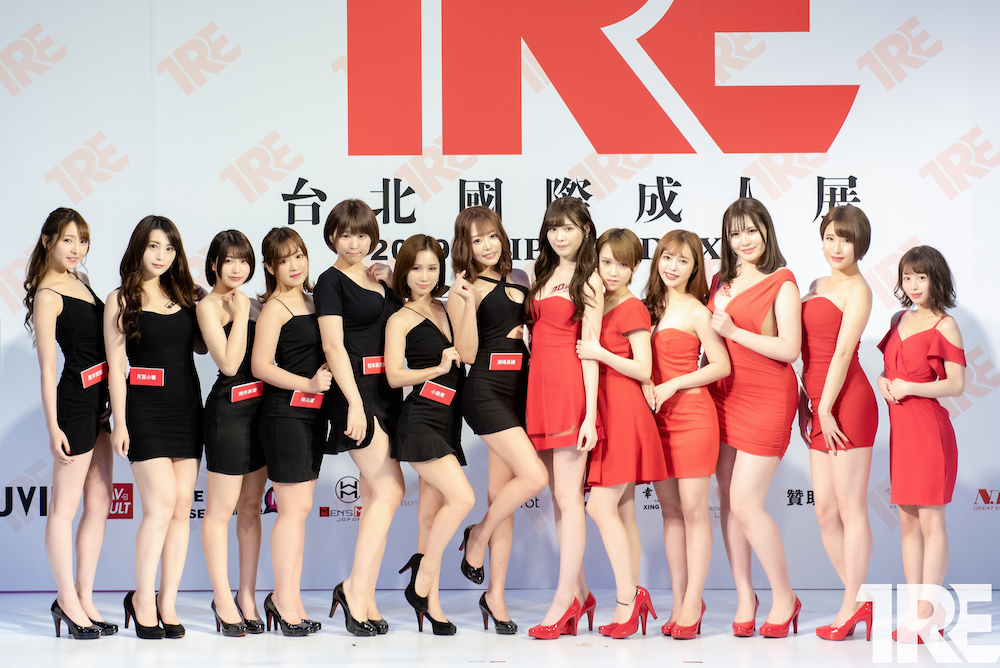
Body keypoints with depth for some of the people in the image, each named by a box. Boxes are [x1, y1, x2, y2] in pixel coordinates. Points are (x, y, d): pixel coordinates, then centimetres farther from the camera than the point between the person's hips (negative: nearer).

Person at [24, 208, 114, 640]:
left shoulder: (79, 282, 13)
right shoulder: (47, 296, -11)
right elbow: (47, 367, -13)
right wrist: (53, 427, -15)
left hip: (99, 400, 9)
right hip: (75, 399, -9)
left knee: (99, 504, 10)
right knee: (65, 507, 1)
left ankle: (84, 599, 17)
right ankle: (68, 601, 8)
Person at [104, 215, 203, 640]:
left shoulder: (182, 296, 13)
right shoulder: (121, 299, 1)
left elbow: (201, 345, 20)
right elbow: (115, 366, -3)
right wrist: (120, 421, -8)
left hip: (187, 405, 5)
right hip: (145, 407, -5)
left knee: (183, 506, 1)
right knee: (161, 504, -13)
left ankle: (167, 603, 6)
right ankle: (143, 599, 0)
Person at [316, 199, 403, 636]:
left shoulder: (377, 278, 17)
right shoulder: (331, 281, -4)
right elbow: (333, 345, -13)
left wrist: (390, 283, 10)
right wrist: (354, 402, -19)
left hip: (386, 391, 8)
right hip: (356, 391, -8)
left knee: (374, 495, 6)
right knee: (389, 490, -14)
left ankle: (364, 599, 10)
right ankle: (356, 587, -8)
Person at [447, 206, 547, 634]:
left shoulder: (517, 280, 14)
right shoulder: (466, 289, -5)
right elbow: (467, 354, -12)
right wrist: (466, 301, -22)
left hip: (518, 390, 6)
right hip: (486, 391, -6)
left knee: (503, 494, 8)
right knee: (534, 477, -20)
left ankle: (495, 596, 14)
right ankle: (479, 535, 6)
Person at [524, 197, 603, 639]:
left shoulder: (588, 281, -3)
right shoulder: (542, 275, 17)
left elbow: (590, 350, -8)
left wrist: (589, 414, -13)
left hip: (570, 387, -7)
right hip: (540, 386, 7)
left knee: (567, 496, -6)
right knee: (557, 497, 8)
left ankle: (564, 599, -4)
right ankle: (580, 592, 14)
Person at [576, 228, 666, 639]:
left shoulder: (633, 309, -6)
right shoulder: (597, 305, 15)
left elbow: (643, 370, -11)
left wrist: (600, 354, -17)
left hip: (624, 412, -8)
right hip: (604, 410, 8)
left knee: (602, 506, -12)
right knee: (623, 511, 8)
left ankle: (627, 603, -8)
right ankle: (634, 597, 11)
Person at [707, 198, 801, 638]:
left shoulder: (781, 283, -6)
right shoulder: (721, 282, 13)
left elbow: (790, 349, -14)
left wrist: (733, 331, -15)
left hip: (766, 399, -6)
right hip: (723, 395, 6)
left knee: (745, 503, -10)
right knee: (727, 497, 5)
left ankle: (784, 597, 5)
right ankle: (744, 594, 15)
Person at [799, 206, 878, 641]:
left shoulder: (857, 289, -6)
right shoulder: (816, 286, 19)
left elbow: (843, 351, -12)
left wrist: (827, 408, -15)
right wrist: (804, 399, 13)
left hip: (847, 402, -9)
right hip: (819, 403, 9)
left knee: (850, 507, -4)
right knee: (824, 510, 8)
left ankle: (851, 607, 1)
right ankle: (862, 601, 17)